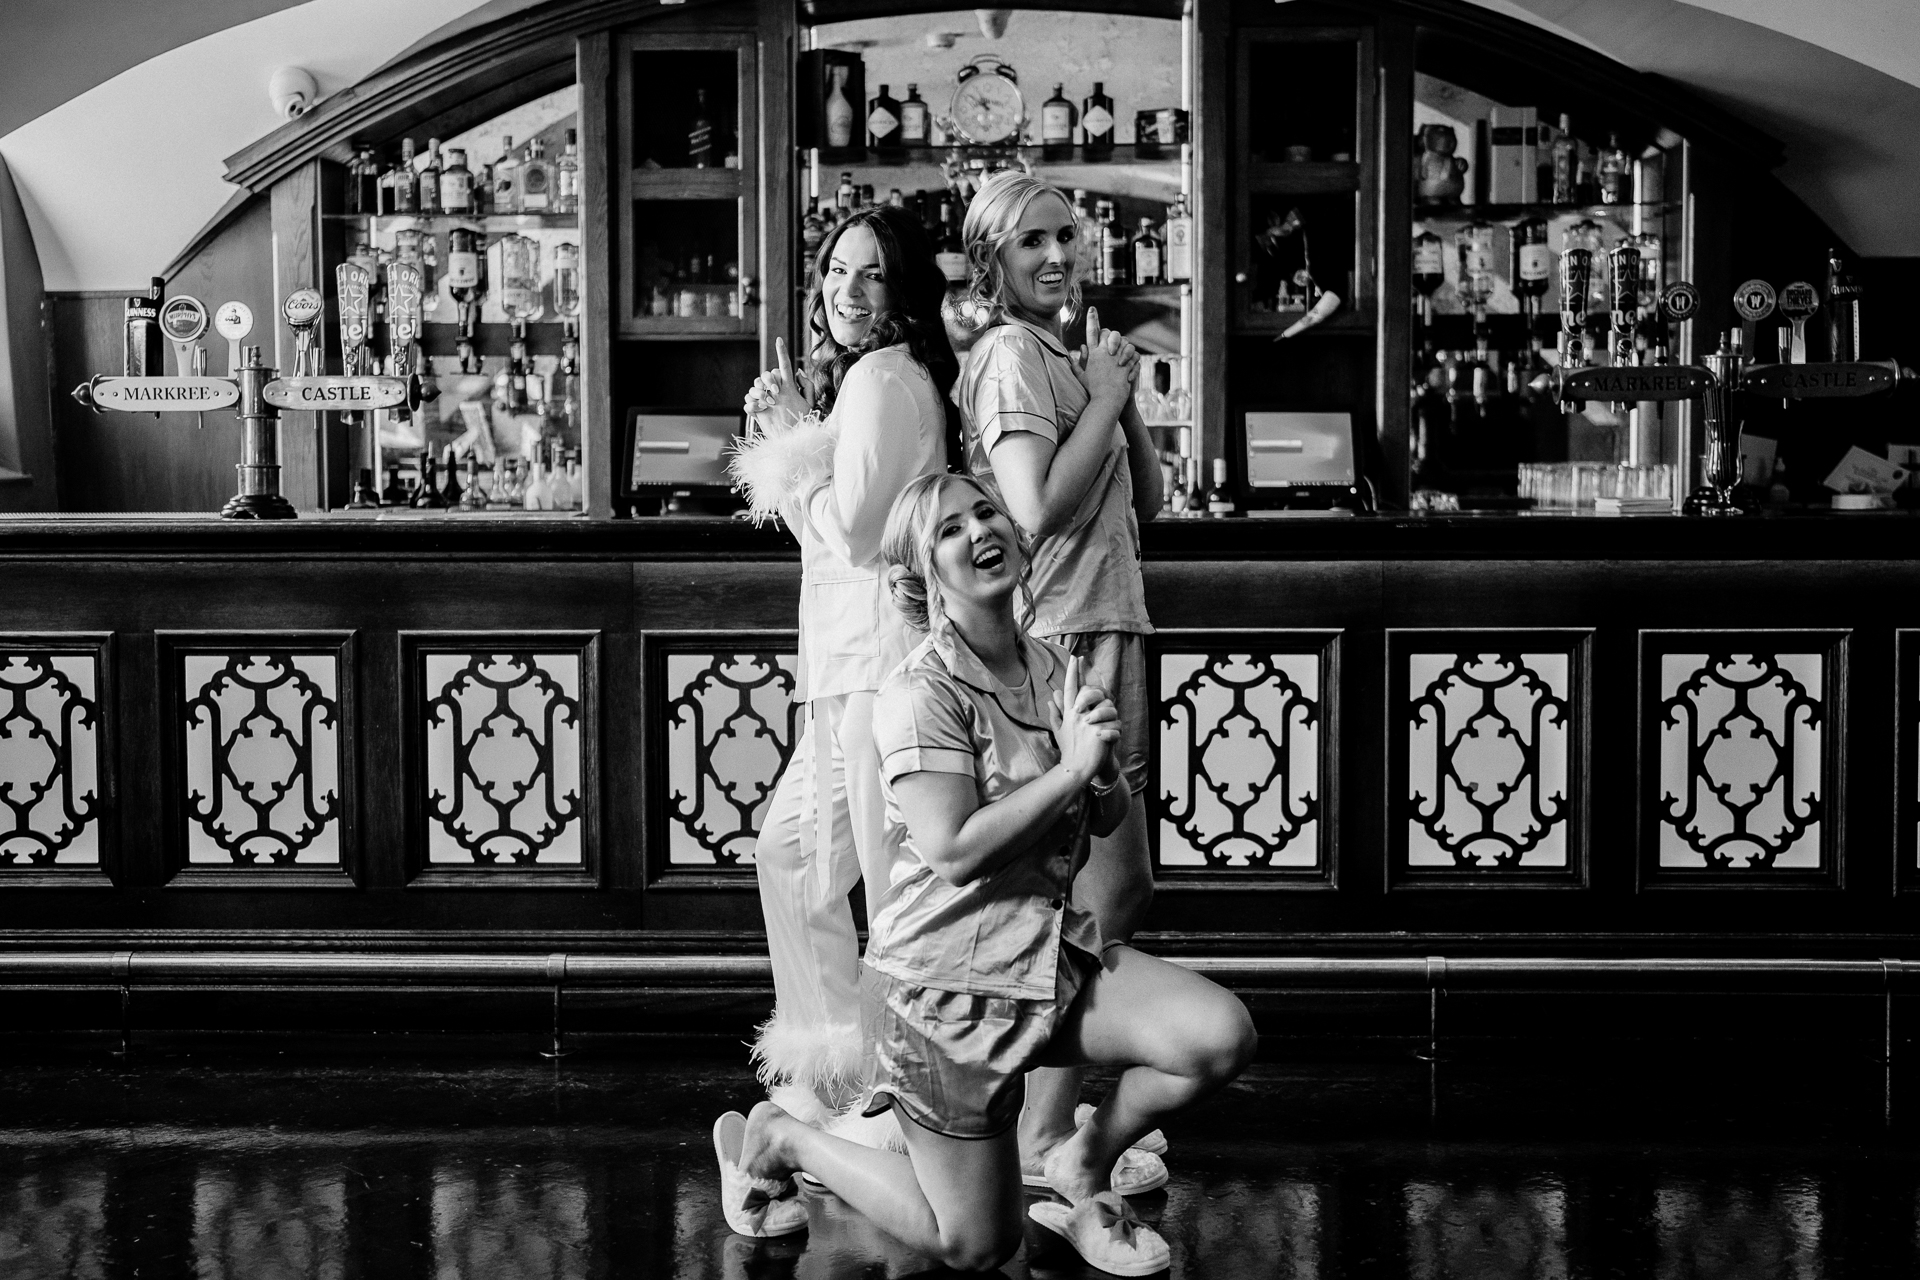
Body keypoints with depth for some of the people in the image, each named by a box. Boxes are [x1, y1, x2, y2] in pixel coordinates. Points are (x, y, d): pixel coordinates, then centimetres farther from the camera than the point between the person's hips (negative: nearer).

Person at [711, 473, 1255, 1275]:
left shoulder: (1053, 669, 5)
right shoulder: (920, 692, -17)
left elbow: (1108, 820, 11)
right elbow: (955, 852, -24)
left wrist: (1104, 770, -11)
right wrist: (1071, 768, -22)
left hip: (1055, 953, 6)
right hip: (949, 979, -6)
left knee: (1222, 1036, -17)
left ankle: (1085, 1168, 11)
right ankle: (773, 1140, 24)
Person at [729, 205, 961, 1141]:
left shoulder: (883, 377, -11)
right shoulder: (862, 376, 20)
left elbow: (852, 533, -16)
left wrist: (792, 448, -2)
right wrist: (786, 438, 8)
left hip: (884, 658, -11)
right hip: (849, 661, 11)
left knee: (899, 879, -6)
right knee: (790, 848, 18)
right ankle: (835, 1070, 26)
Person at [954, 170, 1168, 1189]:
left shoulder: (1062, 357, 19)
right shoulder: (1009, 356, -9)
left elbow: (1146, 503, 16)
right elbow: (1038, 511, -22)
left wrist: (1123, 399, 3)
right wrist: (1104, 397, -12)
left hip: (1104, 636, 10)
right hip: (1062, 643, -10)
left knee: (1118, 891, 15)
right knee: (1105, 893, -10)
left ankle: (1068, 1104, 24)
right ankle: (1045, 1140, -5)